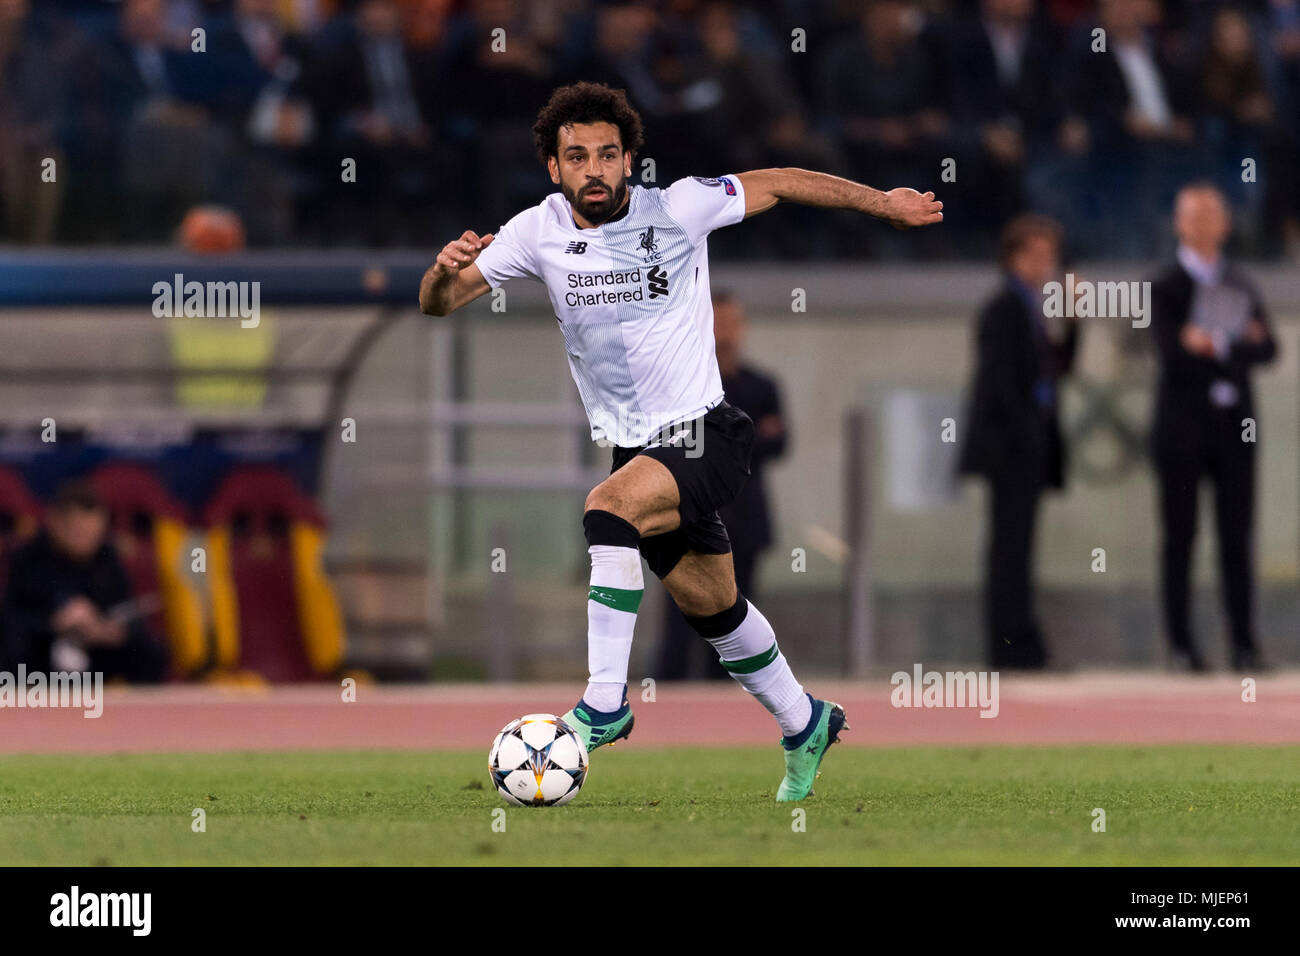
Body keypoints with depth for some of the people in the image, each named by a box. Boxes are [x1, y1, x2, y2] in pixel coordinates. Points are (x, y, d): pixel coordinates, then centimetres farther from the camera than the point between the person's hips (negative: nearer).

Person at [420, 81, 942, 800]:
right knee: (711, 607, 17)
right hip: (636, 448, 5)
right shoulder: (539, 232, -3)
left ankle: (604, 706, -29)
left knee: (608, 508, -32)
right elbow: (436, 305, -1)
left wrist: (882, 202, 9)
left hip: (705, 435, -5)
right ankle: (804, 725, 40)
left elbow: (777, 184, 2)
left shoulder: (678, 210, -13)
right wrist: (444, 269, -25)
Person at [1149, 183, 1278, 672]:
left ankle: (1244, 644, 1)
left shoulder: (1242, 288, 14)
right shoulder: (1165, 288, 0)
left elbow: (1267, 349, 2)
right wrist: (1242, 345, -17)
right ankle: (1180, 644, 3)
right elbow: (1172, 351, -15)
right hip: (1183, 429, -3)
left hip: (1233, 429, 3)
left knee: (1237, 540, 0)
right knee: (1179, 540, -1)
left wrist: (1217, 345, -13)